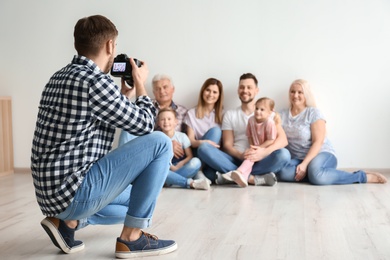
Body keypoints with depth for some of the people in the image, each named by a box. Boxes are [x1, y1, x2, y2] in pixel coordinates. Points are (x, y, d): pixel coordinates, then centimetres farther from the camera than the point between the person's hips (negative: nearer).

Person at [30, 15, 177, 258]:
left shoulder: (60, 78, 13)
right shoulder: (95, 81, -17)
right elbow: (144, 124, -5)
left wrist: (126, 93, 25)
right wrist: (140, 84, 9)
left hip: (52, 191, 10)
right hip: (72, 191, -10)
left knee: (134, 200, 30)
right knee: (160, 143, -8)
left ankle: (68, 221, 10)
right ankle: (131, 237, -2)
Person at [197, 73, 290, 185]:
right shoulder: (230, 115, 14)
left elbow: (283, 139, -5)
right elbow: (227, 145, 4)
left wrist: (265, 152, -27)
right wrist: (240, 155, -20)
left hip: (258, 162, -1)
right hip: (236, 160, 1)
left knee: (283, 154, -31)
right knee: (204, 147, -24)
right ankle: (253, 178, -32)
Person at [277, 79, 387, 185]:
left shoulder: (313, 113, -3)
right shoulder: (283, 115, 10)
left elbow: (318, 142, -12)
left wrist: (304, 164, -25)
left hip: (322, 154, -3)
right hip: (297, 159, 3)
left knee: (316, 175, -40)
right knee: (282, 172, -32)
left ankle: (364, 177, -24)